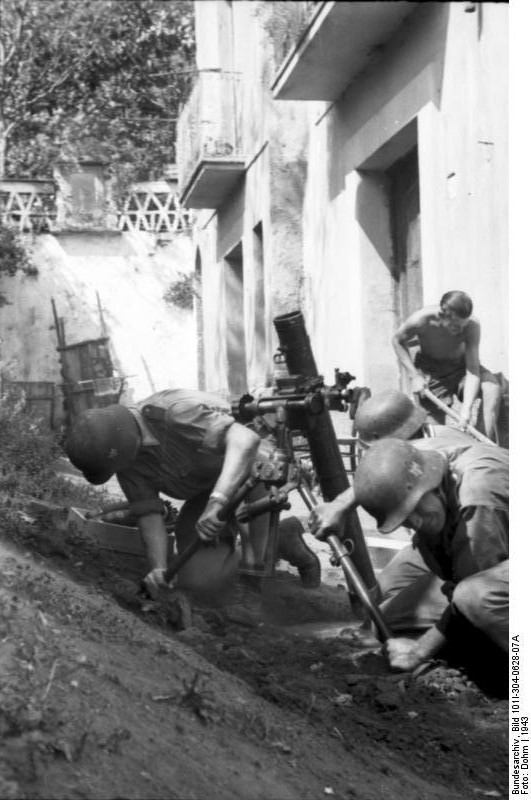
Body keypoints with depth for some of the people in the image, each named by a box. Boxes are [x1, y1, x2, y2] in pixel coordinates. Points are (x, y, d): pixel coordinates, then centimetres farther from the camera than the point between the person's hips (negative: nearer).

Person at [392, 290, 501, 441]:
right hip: (430, 369, 0)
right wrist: (414, 376, -17)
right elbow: (398, 341, -9)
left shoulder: (472, 325, -29)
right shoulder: (421, 320, -30)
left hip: (460, 364, 1)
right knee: (436, 423, -8)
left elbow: (472, 371, -30)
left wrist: (466, 408, -43)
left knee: (493, 388, -27)